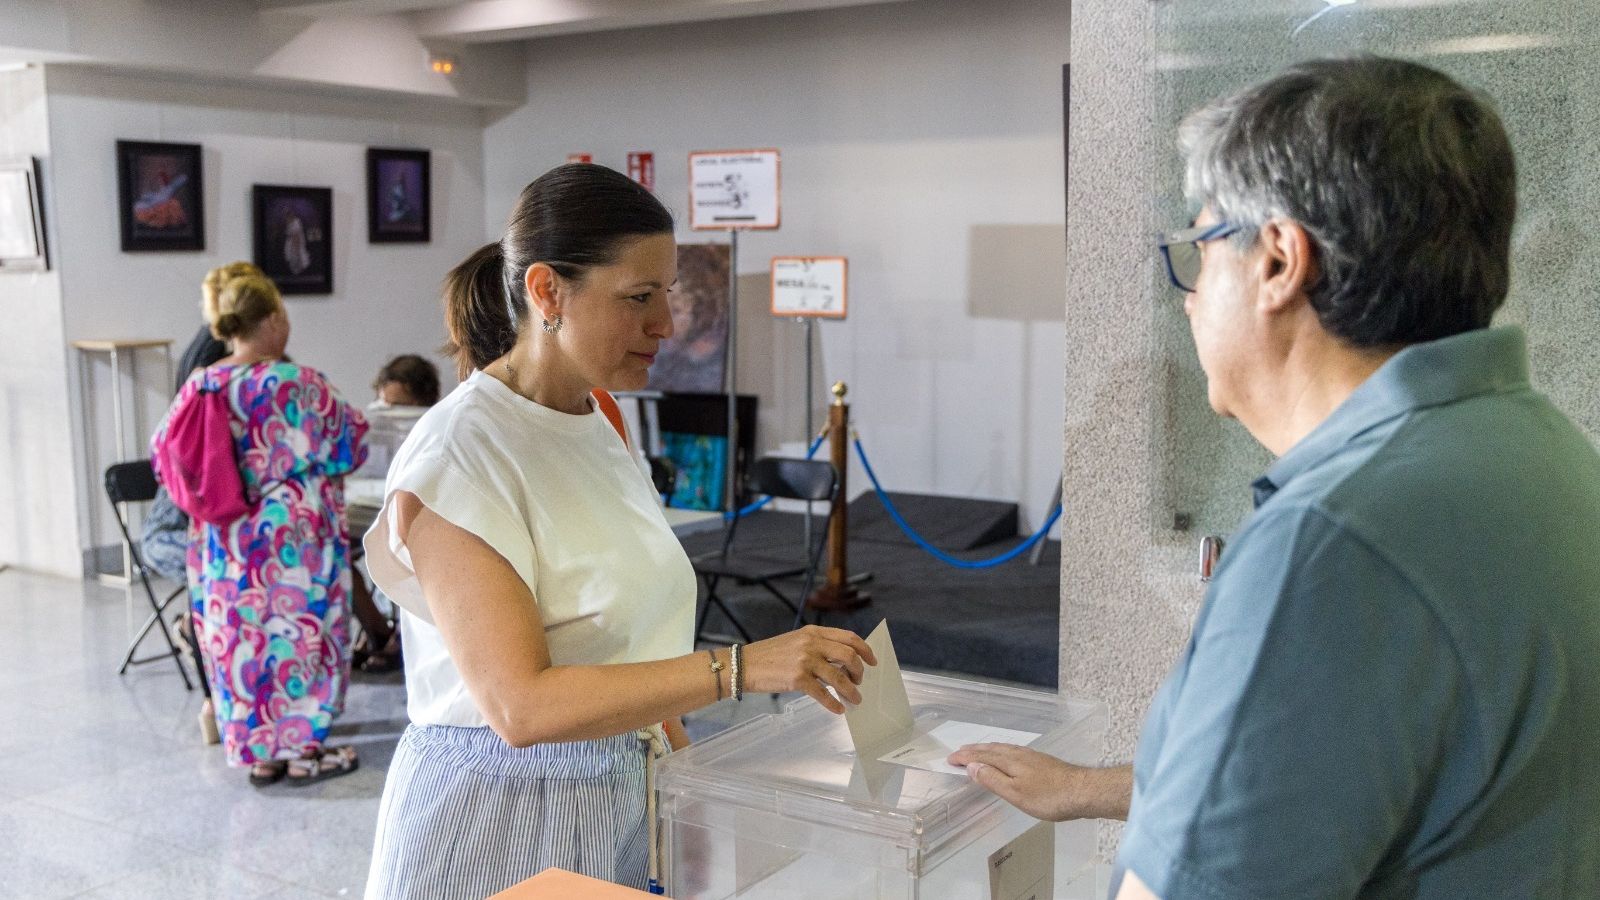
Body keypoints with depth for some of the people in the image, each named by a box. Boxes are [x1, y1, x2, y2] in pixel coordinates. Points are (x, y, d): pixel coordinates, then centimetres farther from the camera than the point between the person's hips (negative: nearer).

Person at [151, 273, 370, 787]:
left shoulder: (198, 388, 0)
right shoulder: (301, 386, -14)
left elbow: (166, 454, 10)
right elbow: (350, 446, -4)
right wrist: (349, 417, 17)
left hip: (222, 544, 5)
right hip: (293, 538, -5)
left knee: (236, 637, 13)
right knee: (297, 633, 7)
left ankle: (257, 753, 21)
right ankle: (302, 748, 15)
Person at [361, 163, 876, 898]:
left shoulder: (599, 427, 4)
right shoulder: (459, 454, -19)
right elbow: (521, 705, -25)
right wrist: (740, 667, -29)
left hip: (617, 806, 7)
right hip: (498, 819, -7)